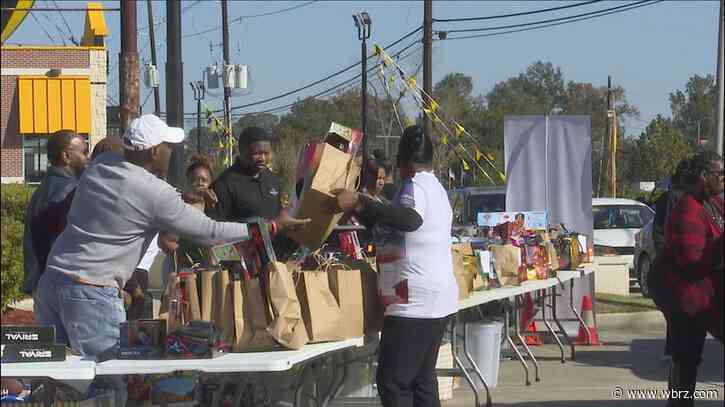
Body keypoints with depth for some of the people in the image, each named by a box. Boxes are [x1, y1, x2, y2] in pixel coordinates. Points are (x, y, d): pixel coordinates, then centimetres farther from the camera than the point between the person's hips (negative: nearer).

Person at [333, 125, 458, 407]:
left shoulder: (415, 185, -11)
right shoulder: (434, 187, 20)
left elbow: (410, 219, -34)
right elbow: (391, 227, 28)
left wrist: (359, 202, -36)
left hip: (415, 304, -10)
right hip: (436, 300, 10)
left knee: (393, 382, -10)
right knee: (423, 379, 13)